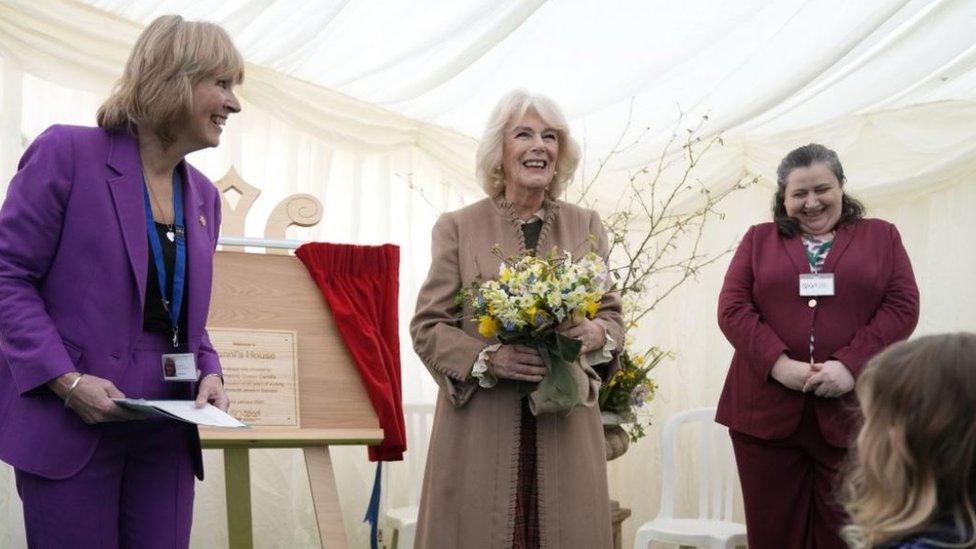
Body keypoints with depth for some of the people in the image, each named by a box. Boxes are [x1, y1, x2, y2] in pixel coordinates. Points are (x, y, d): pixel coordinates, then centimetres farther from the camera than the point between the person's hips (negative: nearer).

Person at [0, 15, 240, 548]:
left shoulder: (203, 196, 14)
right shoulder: (67, 153, -7)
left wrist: (208, 373, -1)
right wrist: (66, 380, -19)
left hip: (165, 433, 6)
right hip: (70, 426, -6)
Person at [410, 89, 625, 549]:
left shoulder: (586, 227, 11)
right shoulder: (458, 227, 4)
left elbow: (612, 313, 14)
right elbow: (427, 327, 1)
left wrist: (596, 334, -10)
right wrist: (487, 358, -16)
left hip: (566, 428, 2)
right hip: (480, 430, -2)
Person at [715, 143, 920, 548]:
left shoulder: (881, 236, 13)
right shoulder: (758, 240, 15)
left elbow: (902, 307, 2)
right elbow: (732, 308, 3)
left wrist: (850, 365, -13)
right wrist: (780, 365, -12)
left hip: (853, 411, -1)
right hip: (768, 409, 1)